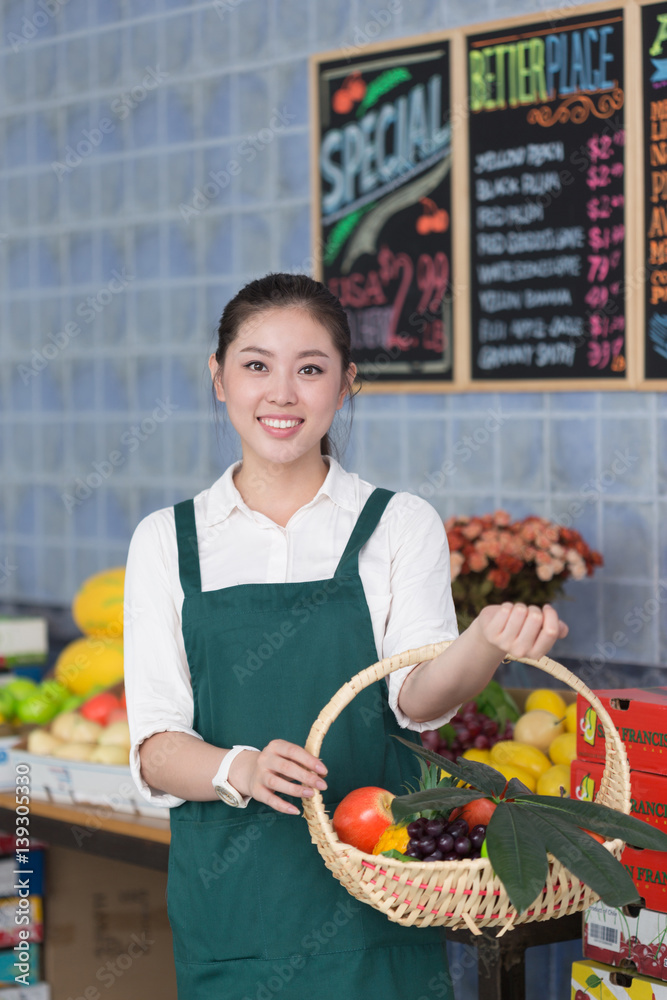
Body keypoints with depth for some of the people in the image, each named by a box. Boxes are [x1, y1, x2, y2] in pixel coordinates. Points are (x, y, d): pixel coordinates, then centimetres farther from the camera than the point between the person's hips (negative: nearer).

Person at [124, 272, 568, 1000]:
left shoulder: (398, 525, 3)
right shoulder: (166, 541, 5)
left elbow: (418, 698, -11)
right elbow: (155, 748, -2)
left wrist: (489, 641, -33)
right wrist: (240, 770, -23)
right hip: (229, 897, 1)